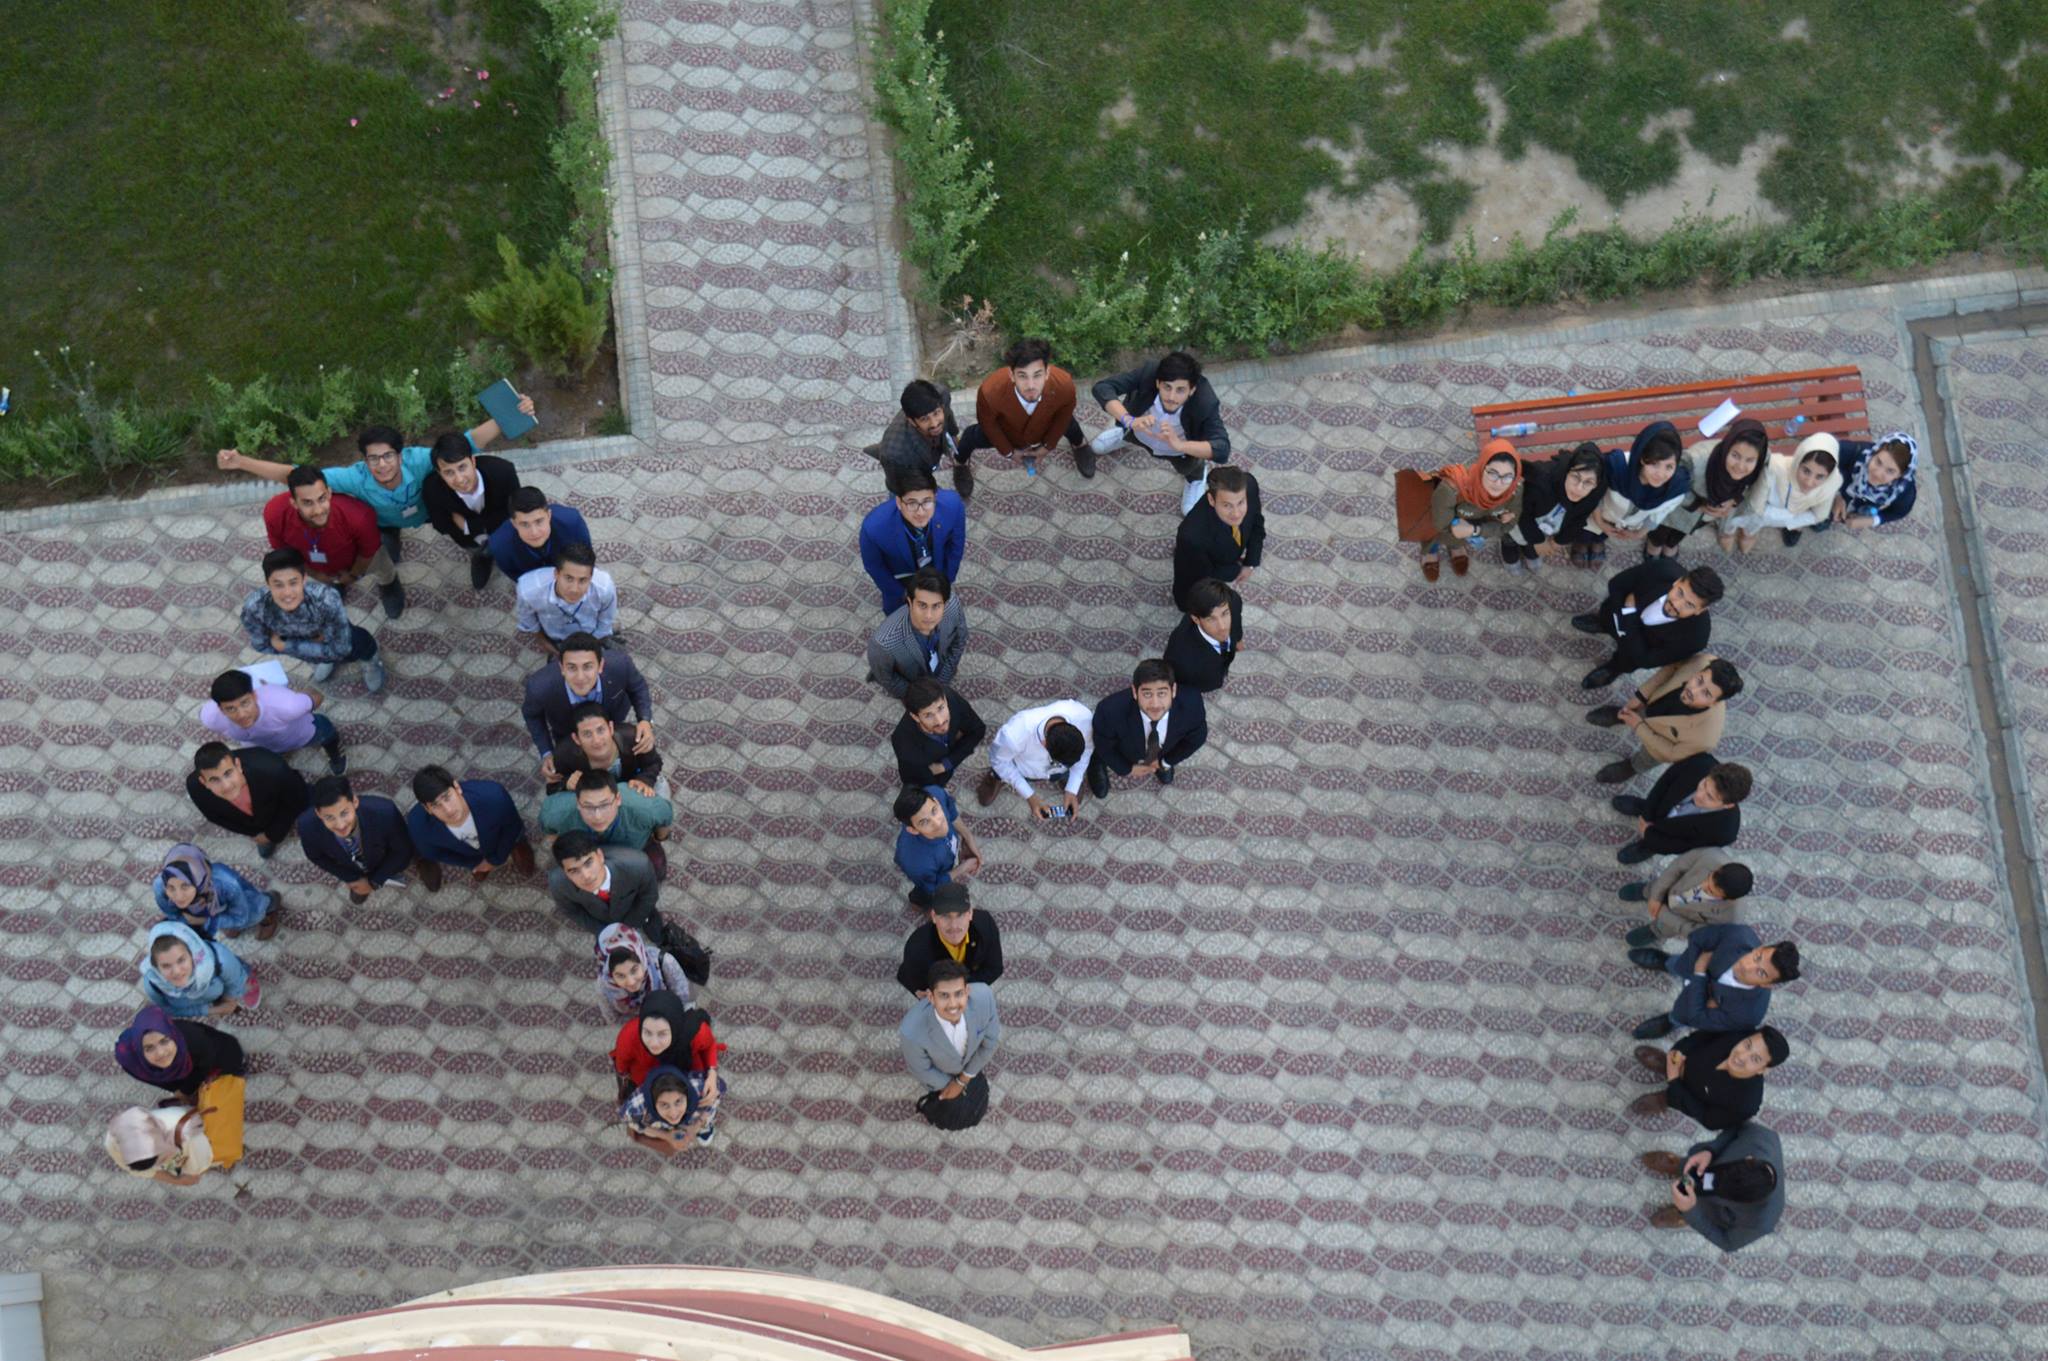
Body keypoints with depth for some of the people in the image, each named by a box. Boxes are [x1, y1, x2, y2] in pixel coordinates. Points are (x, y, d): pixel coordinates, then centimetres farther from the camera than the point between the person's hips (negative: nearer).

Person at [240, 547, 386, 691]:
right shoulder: (254, 606, -40)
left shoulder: (327, 599, -46)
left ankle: (370, 660, 28)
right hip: (294, 636, 3)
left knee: (358, 643, -10)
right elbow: (261, 646, -21)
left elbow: (340, 648, -32)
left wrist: (287, 646, -30)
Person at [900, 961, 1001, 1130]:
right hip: (938, 1071, -2)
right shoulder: (912, 1031, -47)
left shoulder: (983, 997, -42)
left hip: (969, 1061, 2)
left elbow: (991, 1040, -19)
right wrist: (947, 1084, -4)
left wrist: (964, 1079, -8)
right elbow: (920, 1069, -22)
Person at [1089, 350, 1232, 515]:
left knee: (1191, 511, 14)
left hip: (1184, 446, -2)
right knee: (1099, 446, 26)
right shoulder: (1149, 372, -42)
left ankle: (1197, 473, 47)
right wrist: (1130, 421, -60)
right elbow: (1101, 388, -44)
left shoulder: (1206, 403, -46)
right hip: (1141, 431, 2)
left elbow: (1222, 450, -50)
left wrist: (1178, 444, -65)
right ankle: (1124, 434, 59)